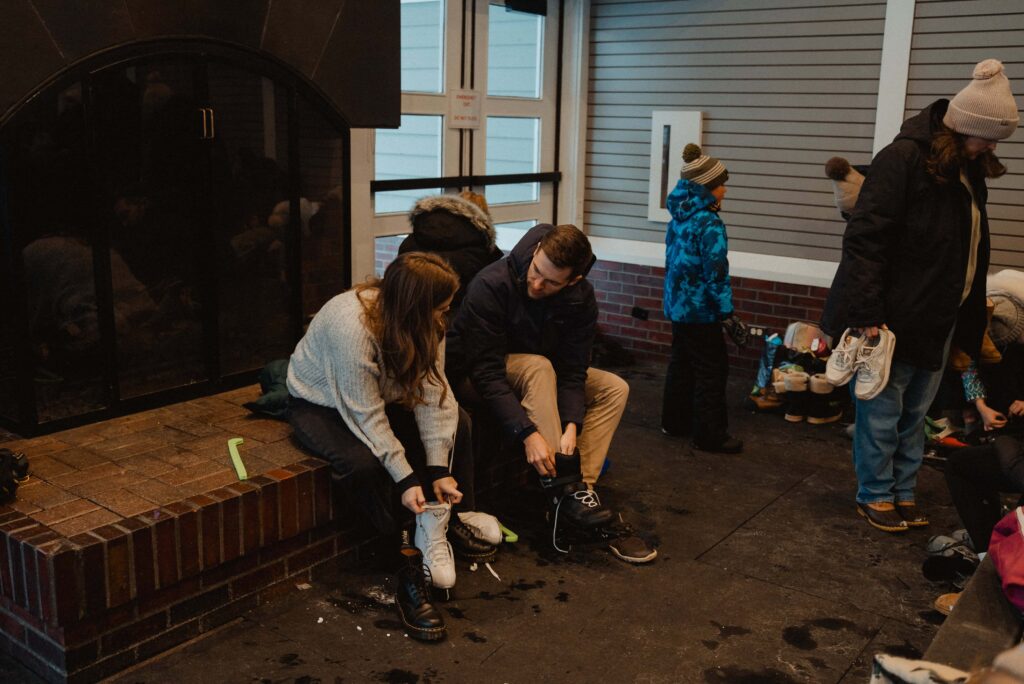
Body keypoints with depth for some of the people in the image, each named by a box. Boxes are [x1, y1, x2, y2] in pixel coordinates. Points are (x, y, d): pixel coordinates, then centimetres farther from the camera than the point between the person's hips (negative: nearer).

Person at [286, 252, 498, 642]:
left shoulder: (423, 324, -16)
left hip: (381, 395, 7)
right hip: (320, 404, -7)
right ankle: (411, 560, -17)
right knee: (364, 464, -34)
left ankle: (446, 520, -1)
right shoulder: (352, 325, -37)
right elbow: (366, 415, -34)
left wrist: (439, 469, -24)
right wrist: (405, 478, -34)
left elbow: (432, 393, -18)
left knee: (457, 423, -8)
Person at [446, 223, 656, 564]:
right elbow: (486, 372, -33)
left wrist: (571, 426, -33)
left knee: (614, 388, -10)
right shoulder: (491, 285, -30)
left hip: (543, 374, 6)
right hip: (473, 379, -5)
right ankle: (562, 487, -33)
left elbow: (572, 370, -15)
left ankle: (577, 488, -19)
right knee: (538, 367, -35)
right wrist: (528, 433, -41)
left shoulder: (581, 298, -15)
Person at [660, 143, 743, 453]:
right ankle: (710, 435, 4)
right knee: (711, 369, -1)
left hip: (677, 303, 9)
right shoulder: (710, 224, -19)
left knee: (681, 361, 18)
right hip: (700, 308, -9)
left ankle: (675, 420, 27)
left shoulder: (679, 217, 7)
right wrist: (726, 311, -15)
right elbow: (716, 273, -20)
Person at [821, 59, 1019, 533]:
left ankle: (903, 493, 28)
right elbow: (865, 239, -19)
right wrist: (866, 316, -23)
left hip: (939, 320, 8)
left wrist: (969, 322, 13)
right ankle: (875, 496, 19)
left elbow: (970, 251, 17)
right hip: (895, 317, -7)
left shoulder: (969, 169, 11)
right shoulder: (904, 159, -14)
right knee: (883, 412, 4)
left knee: (915, 413, 15)